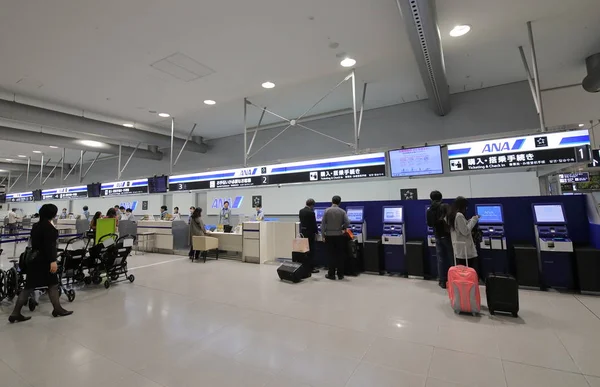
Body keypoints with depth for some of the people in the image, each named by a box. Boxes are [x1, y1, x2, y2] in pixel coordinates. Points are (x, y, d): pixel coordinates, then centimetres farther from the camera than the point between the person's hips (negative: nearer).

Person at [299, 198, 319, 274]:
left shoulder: (301, 211, 6)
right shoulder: (311, 212, -16)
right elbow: (314, 224, -12)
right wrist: (316, 232, 4)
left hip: (302, 232, 7)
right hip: (309, 233, -7)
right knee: (311, 251, 0)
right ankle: (311, 268, 4)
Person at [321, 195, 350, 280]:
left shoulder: (327, 211, -4)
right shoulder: (342, 211, -3)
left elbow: (323, 224, -4)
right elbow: (347, 223, -11)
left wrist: (323, 235, 4)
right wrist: (342, 228, 8)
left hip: (329, 235, 0)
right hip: (339, 235, 0)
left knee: (331, 255, 5)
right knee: (340, 255, 8)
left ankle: (331, 274, 9)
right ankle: (340, 275, 12)